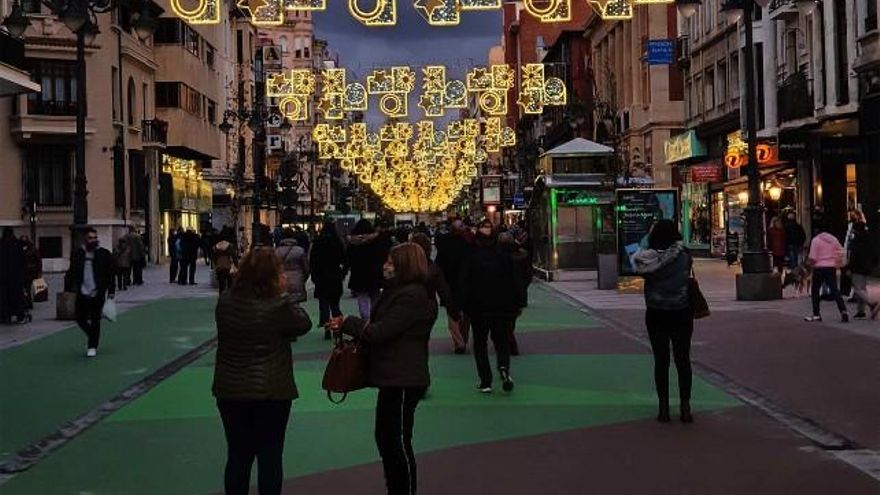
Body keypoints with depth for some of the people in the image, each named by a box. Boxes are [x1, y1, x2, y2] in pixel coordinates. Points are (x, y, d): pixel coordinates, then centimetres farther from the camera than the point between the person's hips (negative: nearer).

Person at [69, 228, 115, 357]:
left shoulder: (104, 254, -3)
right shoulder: (77, 254, 4)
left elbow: (110, 274, 0)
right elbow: (72, 272, 12)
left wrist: (111, 291, -1)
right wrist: (72, 286, 3)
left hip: (97, 293, -3)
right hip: (82, 293, 3)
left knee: (95, 320, 1)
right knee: (80, 319, 7)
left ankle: (92, 346, 13)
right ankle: (93, 337, 33)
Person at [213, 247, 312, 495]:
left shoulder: (225, 301, -3)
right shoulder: (278, 306, -16)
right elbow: (304, 324, -2)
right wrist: (284, 295, 6)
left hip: (230, 390, 4)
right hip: (271, 391, -4)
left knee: (238, 455, 13)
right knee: (270, 456, 7)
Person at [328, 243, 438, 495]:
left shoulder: (412, 296, -20)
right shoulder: (399, 291, 14)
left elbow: (381, 332, -21)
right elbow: (383, 329, 13)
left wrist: (347, 323, -9)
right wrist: (353, 327, -2)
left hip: (403, 380, -11)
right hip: (394, 377, 11)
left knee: (399, 441, -2)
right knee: (385, 437, 18)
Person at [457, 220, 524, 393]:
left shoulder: (471, 259, -7)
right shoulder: (504, 257, -3)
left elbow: (463, 284, -7)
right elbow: (515, 282, -1)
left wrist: (462, 306, 0)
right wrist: (518, 304, 7)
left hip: (478, 308, -1)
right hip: (502, 308, 1)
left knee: (480, 343, 9)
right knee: (502, 341, 12)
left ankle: (486, 382, 5)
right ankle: (504, 368, -17)